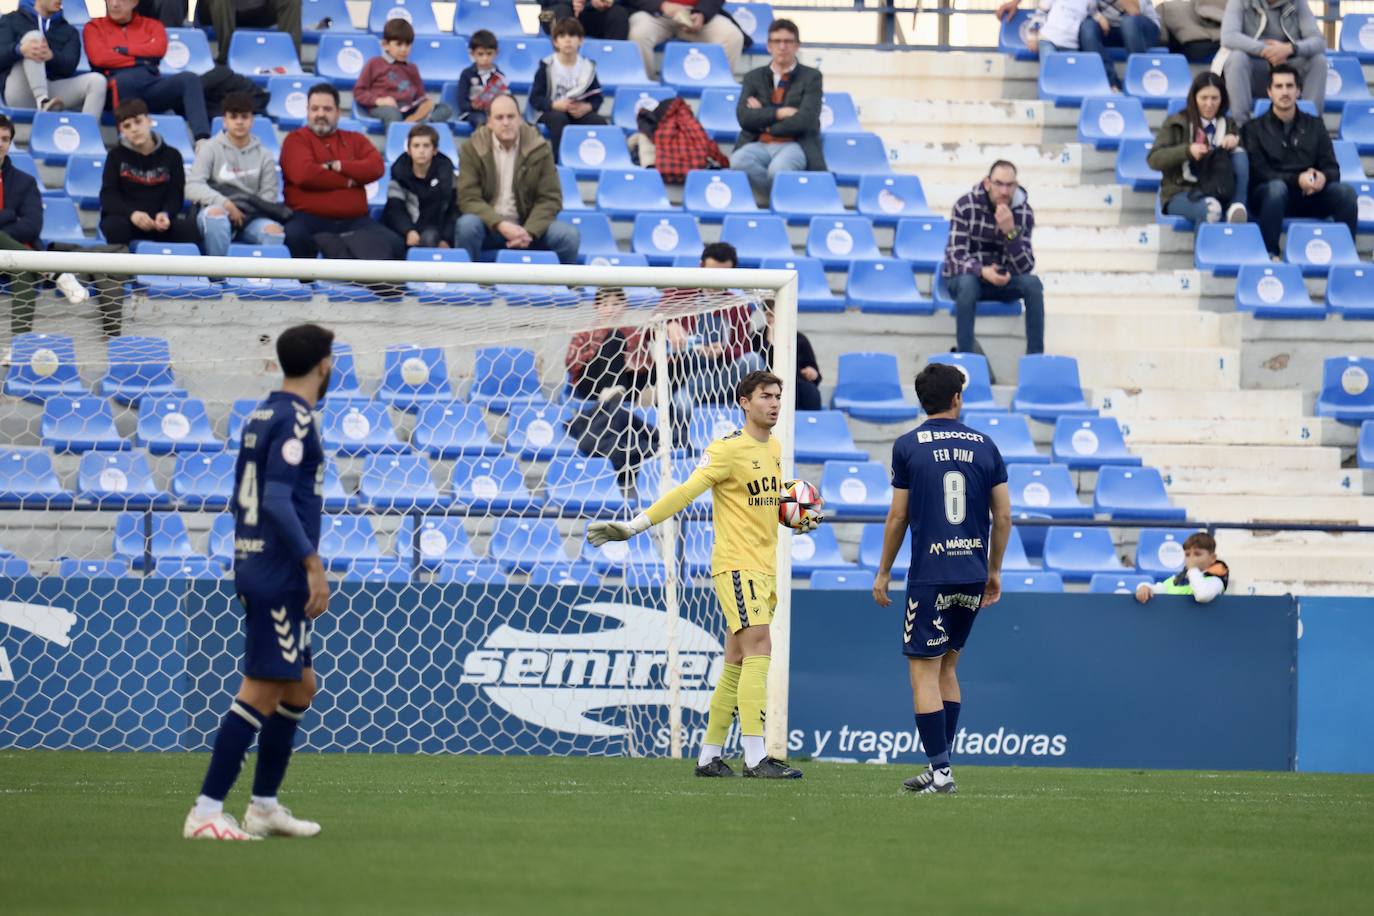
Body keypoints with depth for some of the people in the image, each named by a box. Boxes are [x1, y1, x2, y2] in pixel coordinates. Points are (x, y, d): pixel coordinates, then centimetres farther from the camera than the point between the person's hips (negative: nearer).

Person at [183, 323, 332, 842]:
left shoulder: (262, 417, 14)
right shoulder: (295, 420, -13)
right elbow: (277, 501, -22)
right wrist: (313, 564, -21)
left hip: (255, 568, 10)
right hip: (280, 578, -10)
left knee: (299, 687, 17)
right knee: (261, 692, -10)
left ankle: (265, 805, 21)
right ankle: (206, 812, -13)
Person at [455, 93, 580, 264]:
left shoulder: (539, 148, -2)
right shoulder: (472, 149, -5)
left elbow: (550, 198, -3)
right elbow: (468, 198, -12)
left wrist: (529, 231, -21)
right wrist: (500, 225, -28)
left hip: (528, 225, 1)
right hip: (489, 226, -1)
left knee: (569, 236, -23)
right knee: (466, 225, -35)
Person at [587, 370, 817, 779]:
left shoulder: (774, 449, 14)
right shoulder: (727, 449, -11)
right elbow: (686, 492, -17)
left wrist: (801, 520, 8)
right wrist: (636, 525, -25)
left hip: (765, 568, 8)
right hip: (736, 564, -8)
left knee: (737, 664, 9)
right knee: (758, 649, -18)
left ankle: (709, 756, 15)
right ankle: (755, 758, -22)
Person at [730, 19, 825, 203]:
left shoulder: (811, 77, 9)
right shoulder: (753, 78, 17)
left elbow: (804, 120, -5)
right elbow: (744, 117, 1)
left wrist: (766, 123, -1)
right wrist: (779, 113, -9)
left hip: (794, 145, -3)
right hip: (759, 145, 3)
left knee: (778, 169, -39)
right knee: (739, 161, -34)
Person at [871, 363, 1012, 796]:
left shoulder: (908, 446, -3)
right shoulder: (984, 446, 6)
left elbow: (898, 516, -2)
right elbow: (1003, 517, 7)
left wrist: (883, 572, 8)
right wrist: (994, 571, 20)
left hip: (930, 576, -4)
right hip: (972, 575, 4)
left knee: (924, 670, -1)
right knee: (947, 667, 17)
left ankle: (940, 770, -8)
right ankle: (939, 766, 16)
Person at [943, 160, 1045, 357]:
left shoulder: (1024, 212, -11)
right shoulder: (965, 206, -17)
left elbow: (1025, 267, -17)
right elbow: (957, 256, -22)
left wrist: (1010, 232, -33)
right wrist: (983, 272, -42)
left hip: (1002, 279, 3)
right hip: (966, 276, -3)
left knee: (1033, 284, -26)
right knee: (968, 284, -37)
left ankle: (1035, 356, -21)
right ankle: (964, 356, -33)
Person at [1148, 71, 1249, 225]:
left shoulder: (1228, 125, 19)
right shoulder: (1176, 123, 8)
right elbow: (1154, 159, -3)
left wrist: (1235, 141, -14)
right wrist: (1187, 151, -18)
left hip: (1218, 192, 4)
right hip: (1181, 194, -4)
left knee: (1239, 154, -21)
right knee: (1210, 208, -38)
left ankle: (1237, 207, -35)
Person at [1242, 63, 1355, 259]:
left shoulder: (1314, 125, 16)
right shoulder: (1254, 128, 7)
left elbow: (1332, 169, 9)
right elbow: (1258, 173, -4)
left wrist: (1323, 177, -17)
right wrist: (1297, 180, -19)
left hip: (1310, 197, 3)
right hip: (1269, 196, -3)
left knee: (1345, 191, -25)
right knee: (1277, 187, -38)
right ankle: (1270, 255, -35)